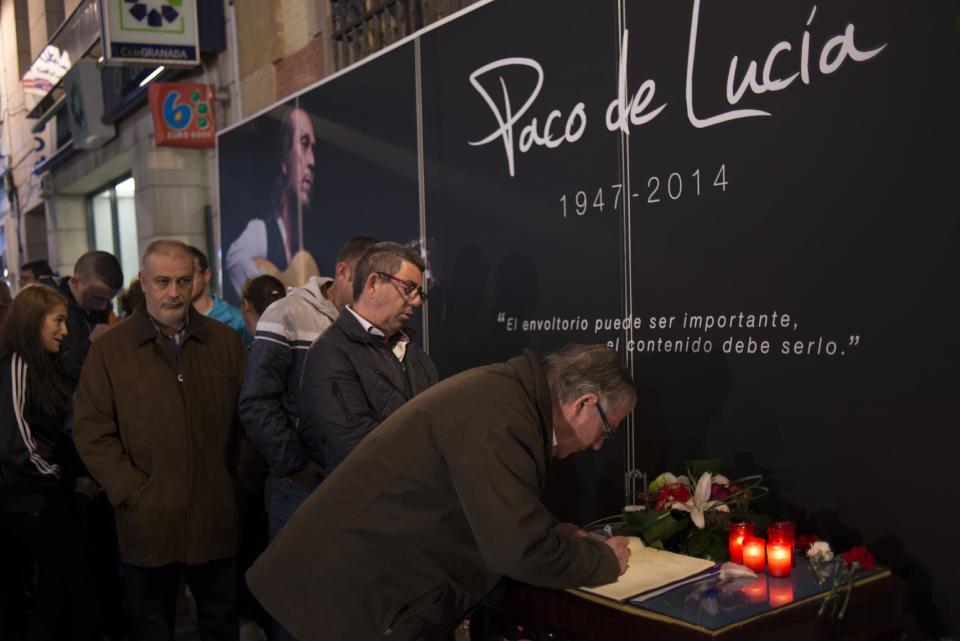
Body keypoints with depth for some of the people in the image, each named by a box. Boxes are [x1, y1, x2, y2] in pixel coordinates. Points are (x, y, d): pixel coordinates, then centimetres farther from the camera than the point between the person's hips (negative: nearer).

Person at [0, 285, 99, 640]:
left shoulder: (43, 366, 11)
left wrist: (74, 475, 4)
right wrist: (69, 480, -9)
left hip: (49, 497, 8)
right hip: (33, 501, -8)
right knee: (67, 585, -2)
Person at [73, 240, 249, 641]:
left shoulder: (225, 342, 3)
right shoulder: (110, 348, -2)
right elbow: (92, 432, -5)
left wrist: (240, 480, -3)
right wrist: (132, 493, -11)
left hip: (216, 517, 1)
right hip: (147, 520, -1)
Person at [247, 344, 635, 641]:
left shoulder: (500, 389, 6)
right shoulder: (498, 418, -27)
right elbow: (523, 551, -27)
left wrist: (566, 538, 10)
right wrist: (604, 559, -10)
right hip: (353, 591, -10)